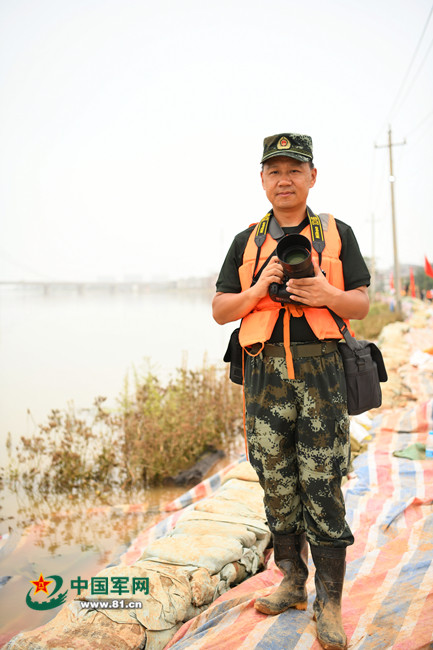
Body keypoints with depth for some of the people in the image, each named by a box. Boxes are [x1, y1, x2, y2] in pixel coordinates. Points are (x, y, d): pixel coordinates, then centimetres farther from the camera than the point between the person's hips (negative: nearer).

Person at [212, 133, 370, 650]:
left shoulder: (336, 233, 9)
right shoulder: (247, 242, 13)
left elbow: (361, 304, 7)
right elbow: (221, 311, 9)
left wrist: (326, 294, -14)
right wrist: (260, 287, -9)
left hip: (321, 368, -2)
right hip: (265, 370, 2)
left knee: (322, 484, -3)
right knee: (277, 482, 9)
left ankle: (329, 601, 9)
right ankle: (291, 582, 26)